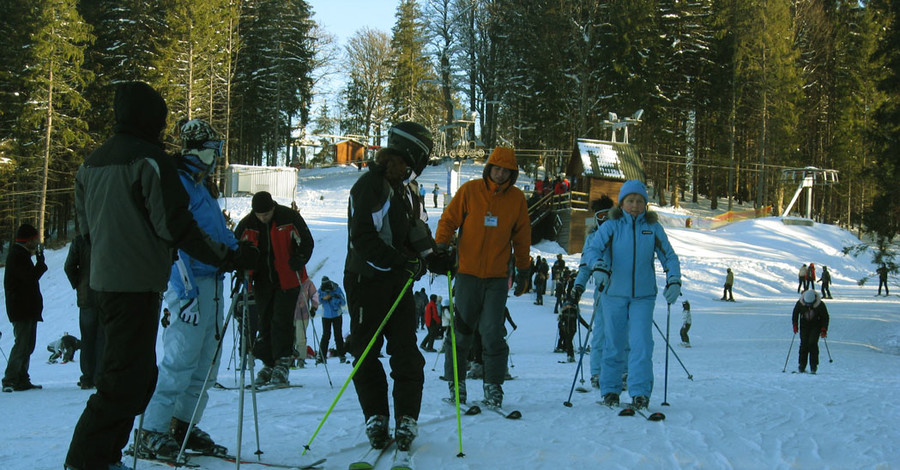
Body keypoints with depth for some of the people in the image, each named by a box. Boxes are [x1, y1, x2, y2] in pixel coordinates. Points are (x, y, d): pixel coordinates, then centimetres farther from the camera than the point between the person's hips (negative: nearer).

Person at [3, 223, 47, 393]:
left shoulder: (20, 254, 20)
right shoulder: (18, 256, -12)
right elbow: (31, 277, -21)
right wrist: (40, 260, -12)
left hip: (27, 309, 11)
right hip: (22, 310, -11)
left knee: (27, 344, 12)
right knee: (22, 344, -13)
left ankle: (22, 380, 15)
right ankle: (9, 380, -13)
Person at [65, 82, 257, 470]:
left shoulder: (90, 164, 13)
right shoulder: (150, 160, -13)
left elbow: (86, 229, 19)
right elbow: (176, 227, -17)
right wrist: (229, 258, -11)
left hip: (104, 281, 9)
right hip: (138, 284, -9)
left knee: (136, 374, 17)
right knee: (128, 378, -5)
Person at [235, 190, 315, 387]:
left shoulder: (290, 218, -10)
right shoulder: (247, 224, 0)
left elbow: (306, 243, -2)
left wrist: (298, 260, -18)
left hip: (288, 280, -4)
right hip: (262, 282, 4)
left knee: (282, 322, -10)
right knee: (264, 323, 7)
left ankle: (282, 364, -7)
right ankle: (268, 364, 16)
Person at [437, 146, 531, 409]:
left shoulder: (517, 198, 6)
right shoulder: (469, 191, 0)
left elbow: (522, 238, 15)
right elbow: (448, 220, 4)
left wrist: (523, 270, 15)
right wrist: (441, 245, -13)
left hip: (498, 278, 1)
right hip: (468, 273, -1)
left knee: (493, 333, -5)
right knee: (461, 330, 4)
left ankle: (493, 387, 3)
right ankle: (455, 382, 16)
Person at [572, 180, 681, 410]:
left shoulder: (653, 228, 5)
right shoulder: (610, 226, 0)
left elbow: (669, 256, 8)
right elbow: (592, 248, -10)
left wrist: (674, 280, -8)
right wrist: (598, 266, -31)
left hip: (643, 296, 0)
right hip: (614, 294, 0)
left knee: (641, 343, -9)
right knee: (613, 344, 6)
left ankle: (640, 393, -6)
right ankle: (610, 390, 18)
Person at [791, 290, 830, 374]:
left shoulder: (820, 305, -19)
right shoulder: (800, 304, -16)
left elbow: (825, 317, -6)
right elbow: (795, 314, 2)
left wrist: (824, 330, -14)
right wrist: (795, 325, -7)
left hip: (816, 326, -2)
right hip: (804, 325, 2)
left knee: (812, 343, -16)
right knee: (804, 344, -9)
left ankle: (813, 366, -9)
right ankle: (802, 366, -2)